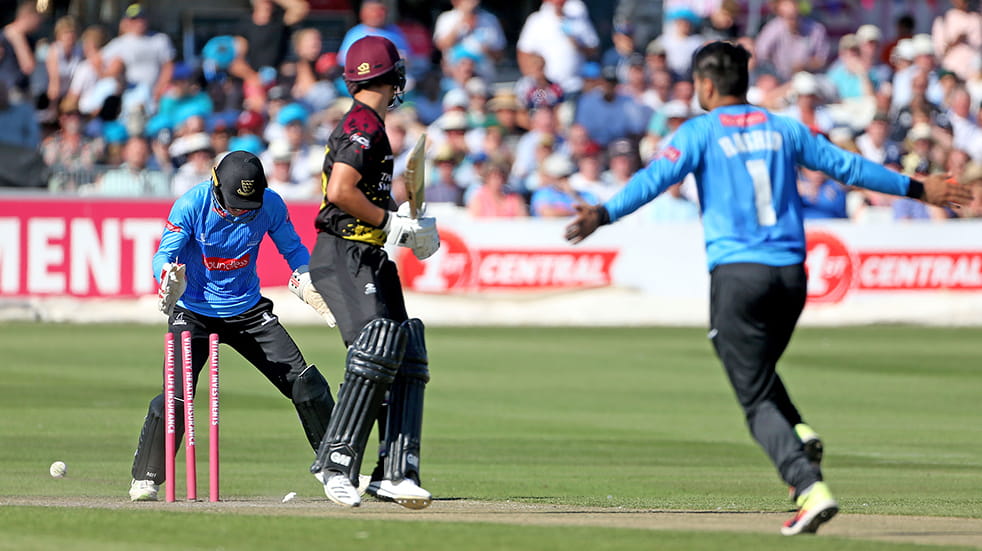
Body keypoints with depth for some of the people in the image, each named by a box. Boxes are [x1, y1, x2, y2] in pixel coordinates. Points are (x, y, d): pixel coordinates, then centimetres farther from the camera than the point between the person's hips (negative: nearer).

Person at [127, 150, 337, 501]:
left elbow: (293, 249, 2)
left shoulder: (271, 205, -12)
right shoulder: (191, 206, -19)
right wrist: (170, 276, -43)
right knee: (176, 393, -19)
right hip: (194, 312, -3)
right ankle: (145, 479, -5)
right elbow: (164, 254, -20)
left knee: (306, 384, -3)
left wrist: (307, 282, -18)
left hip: (248, 311, 3)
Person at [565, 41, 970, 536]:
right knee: (759, 371, 28)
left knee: (756, 398, -3)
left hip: (737, 273, -5)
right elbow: (847, 166, 20)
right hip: (791, 273, 5)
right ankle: (799, 434, 1)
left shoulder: (700, 132, 1)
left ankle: (811, 489, -20)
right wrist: (916, 189, 31)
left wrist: (605, 214, -25)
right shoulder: (782, 130, 14)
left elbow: (655, 178, -15)